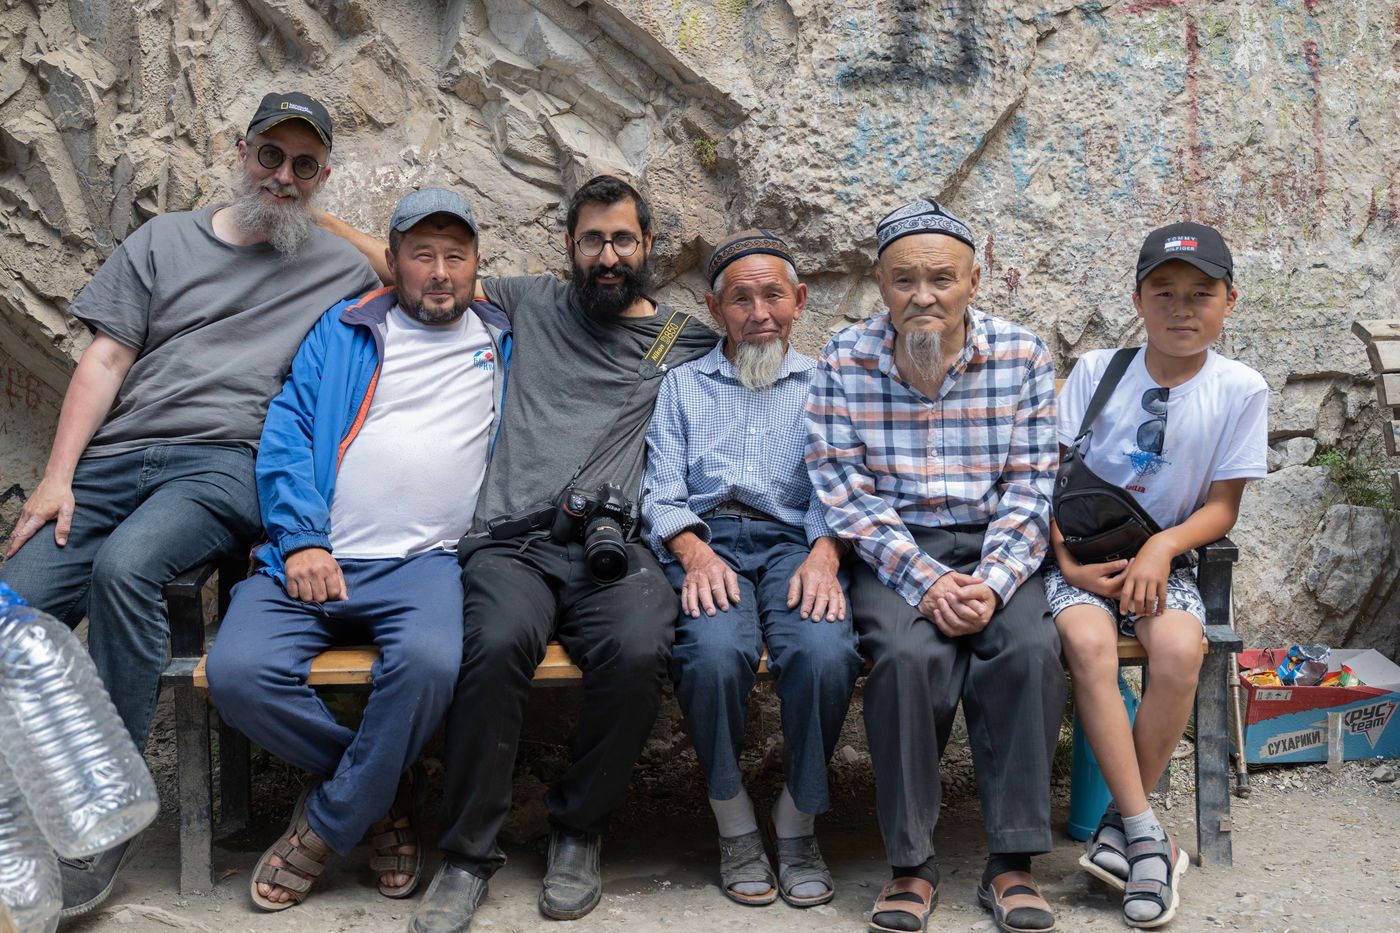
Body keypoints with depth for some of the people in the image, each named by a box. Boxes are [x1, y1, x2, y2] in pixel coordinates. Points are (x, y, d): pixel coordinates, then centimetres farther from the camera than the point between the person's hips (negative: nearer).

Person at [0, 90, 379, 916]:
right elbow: (106, 360, 12)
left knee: (123, 567, -34)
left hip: (226, 466, -3)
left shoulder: (342, 270, 16)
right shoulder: (164, 241, 19)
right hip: (115, 455, 3)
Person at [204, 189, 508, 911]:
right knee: (238, 672, -25)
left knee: (428, 662, -34)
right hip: (315, 559, 1)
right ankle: (386, 786, 0)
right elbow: (286, 436, 8)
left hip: (424, 564, -1)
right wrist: (301, 542, -7)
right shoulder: (344, 331, 16)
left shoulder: (505, 342, 18)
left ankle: (326, 824, -9)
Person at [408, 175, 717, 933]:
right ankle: (467, 854, -15)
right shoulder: (532, 305, 23)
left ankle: (578, 831, -8)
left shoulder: (687, 338, 22)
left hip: (613, 549, 0)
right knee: (497, 642, -33)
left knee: (639, 650, -33)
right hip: (511, 543, 0)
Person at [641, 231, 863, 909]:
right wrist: (695, 552, -12)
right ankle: (735, 826, -12)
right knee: (716, 650, -34)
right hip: (705, 542, 0)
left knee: (825, 652, -33)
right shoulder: (682, 384, 21)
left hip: (795, 541, 1)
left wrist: (824, 552, -13)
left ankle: (797, 824, -10)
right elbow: (662, 491, 9)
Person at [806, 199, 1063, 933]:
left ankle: (1011, 864, -14)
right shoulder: (845, 360, -2)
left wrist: (992, 583, -17)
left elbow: (1030, 489, -1)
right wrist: (924, 581, -18)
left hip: (993, 550, 1)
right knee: (910, 655, -30)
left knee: (1031, 648, -27)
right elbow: (844, 492, -7)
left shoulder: (1022, 356, 1)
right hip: (892, 551, -1)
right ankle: (911, 864, -14)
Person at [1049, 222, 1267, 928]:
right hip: (1079, 555, 0)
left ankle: (1119, 821, -12)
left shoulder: (1240, 390, 1)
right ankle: (1147, 836, -23)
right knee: (1088, 641, -31)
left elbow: (1222, 505, 2)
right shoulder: (1096, 370, 1)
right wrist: (1067, 558, -13)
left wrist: (1162, 547, -16)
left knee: (1180, 649, -31)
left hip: (1163, 558, 1)